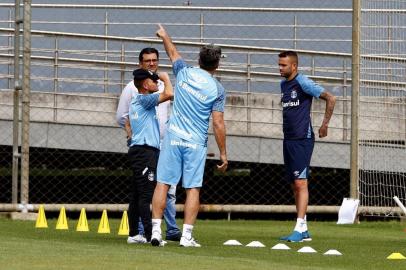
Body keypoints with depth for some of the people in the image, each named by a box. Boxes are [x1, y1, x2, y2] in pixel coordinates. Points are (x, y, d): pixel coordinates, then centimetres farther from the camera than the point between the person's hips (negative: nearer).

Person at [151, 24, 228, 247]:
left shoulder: (184, 73, 2)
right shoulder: (217, 89, -4)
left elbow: (173, 53, 24)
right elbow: (218, 124, -7)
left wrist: (164, 36, 44)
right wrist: (223, 154, -1)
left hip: (173, 137, 2)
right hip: (196, 143, -2)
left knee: (163, 183, 1)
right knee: (193, 189, 2)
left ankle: (156, 231, -5)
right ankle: (186, 235, -4)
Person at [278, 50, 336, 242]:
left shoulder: (303, 83, -10)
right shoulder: (283, 85, 14)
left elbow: (331, 99, -11)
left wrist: (325, 125, -7)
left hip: (302, 140, -9)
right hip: (288, 140, 9)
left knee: (300, 183, -13)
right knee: (294, 185, 9)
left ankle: (299, 228, -16)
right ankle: (304, 231, 13)